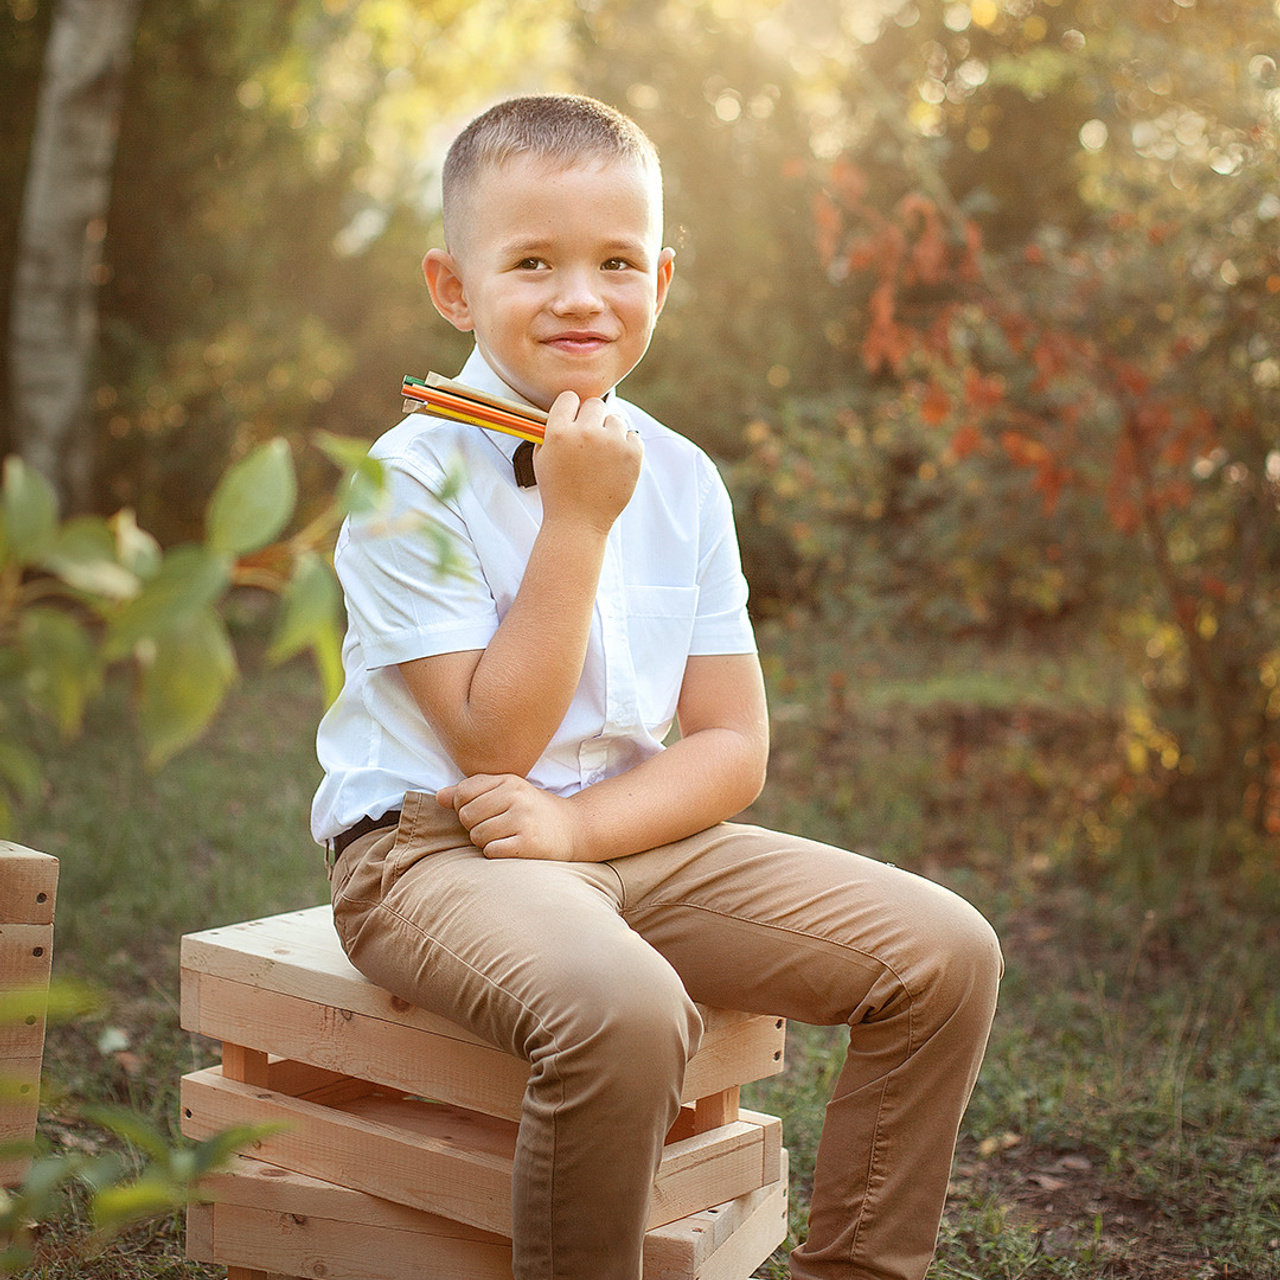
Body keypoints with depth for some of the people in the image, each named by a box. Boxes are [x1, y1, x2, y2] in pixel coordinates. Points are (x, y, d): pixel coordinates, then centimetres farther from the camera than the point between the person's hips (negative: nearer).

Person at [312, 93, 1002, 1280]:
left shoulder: (679, 477, 5)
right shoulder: (411, 479, -12)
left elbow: (731, 746, 4)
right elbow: (493, 745, -16)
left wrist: (575, 823, -14)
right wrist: (578, 519, -19)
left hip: (636, 833, 6)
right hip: (428, 848, -6)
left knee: (947, 952, -5)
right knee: (623, 1007, -37)